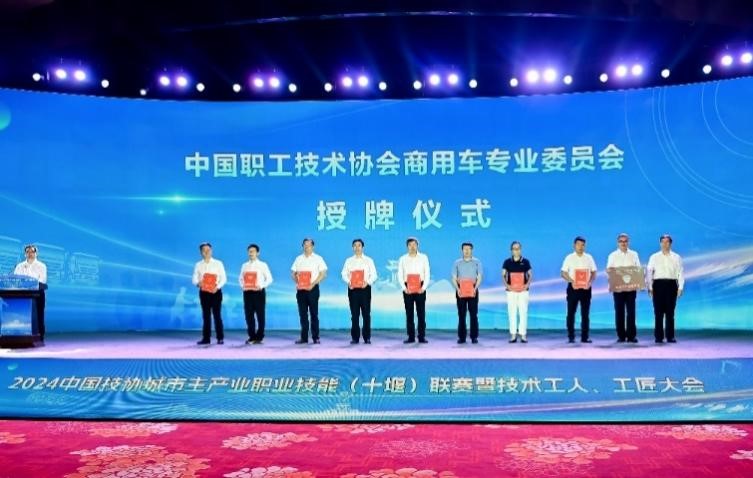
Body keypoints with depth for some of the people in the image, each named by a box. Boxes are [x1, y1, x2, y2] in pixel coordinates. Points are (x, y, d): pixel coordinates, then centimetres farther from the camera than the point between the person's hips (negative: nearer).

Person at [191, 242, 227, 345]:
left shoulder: (218, 263, 3)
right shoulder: (198, 265, 8)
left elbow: (223, 278, -1)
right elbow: (194, 279, 4)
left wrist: (217, 287, -17)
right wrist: (198, 283, -19)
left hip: (216, 291, -2)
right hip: (204, 292, 2)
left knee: (217, 315, -2)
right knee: (206, 315, 6)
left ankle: (220, 338, 3)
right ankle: (206, 338, 11)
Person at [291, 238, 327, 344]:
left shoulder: (318, 259, 1)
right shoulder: (298, 259, 11)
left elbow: (323, 273, -4)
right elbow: (293, 273, 14)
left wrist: (313, 284, -14)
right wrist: (297, 282, -5)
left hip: (313, 289, -3)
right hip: (301, 289, 3)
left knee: (314, 314, -2)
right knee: (303, 314, 5)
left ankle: (315, 337, 3)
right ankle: (304, 337, 10)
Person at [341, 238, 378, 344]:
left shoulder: (368, 260, 9)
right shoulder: (349, 261, 13)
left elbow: (373, 275, 4)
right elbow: (344, 274, 7)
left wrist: (368, 282, -15)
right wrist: (348, 282, -12)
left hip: (365, 288, -1)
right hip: (353, 289, 1)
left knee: (366, 314, -2)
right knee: (354, 314, 1)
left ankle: (367, 337, 4)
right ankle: (355, 337, 7)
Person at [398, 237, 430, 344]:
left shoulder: (423, 258, 5)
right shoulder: (403, 259, 7)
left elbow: (427, 274, 2)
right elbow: (400, 275, 4)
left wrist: (423, 287, -9)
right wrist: (404, 288, -8)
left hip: (420, 288, -1)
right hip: (407, 289, 1)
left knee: (421, 313, -2)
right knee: (409, 313, 2)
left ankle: (422, 337, 1)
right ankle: (411, 337, 6)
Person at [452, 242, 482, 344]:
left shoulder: (477, 262, 6)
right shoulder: (457, 263, 8)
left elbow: (479, 277, 2)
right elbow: (454, 278, 5)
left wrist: (475, 288, -13)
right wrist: (458, 289, -11)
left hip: (473, 290, -1)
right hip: (460, 291, 1)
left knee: (473, 314, -3)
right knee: (461, 315, 1)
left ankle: (474, 337, 1)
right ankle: (462, 337, 5)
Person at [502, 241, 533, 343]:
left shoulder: (525, 261, 5)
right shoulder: (507, 262, 5)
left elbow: (530, 275, 7)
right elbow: (503, 275, 5)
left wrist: (527, 284, -9)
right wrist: (506, 285, -11)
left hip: (523, 290, 0)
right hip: (511, 290, 0)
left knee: (523, 312, -3)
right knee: (512, 312, 0)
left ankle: (523, 335, 1)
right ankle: (513, 335, 5)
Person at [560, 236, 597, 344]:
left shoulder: (589, 258, 8)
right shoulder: (569, 258, 2)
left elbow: (594, 272, 8)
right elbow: (563, 273, -1)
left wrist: (590, 282, -10)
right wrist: (571, 281, -17)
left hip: (585, 288, 2)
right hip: (573, 287, -2)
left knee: (585, 313, 2)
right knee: (571, 313, 0)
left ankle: (585, 337, 7)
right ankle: (571, 337, 6)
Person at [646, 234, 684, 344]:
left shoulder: (676, 257, 8)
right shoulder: (654, 257, 7)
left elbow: (680, 273, 4)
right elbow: (649, 272, 4)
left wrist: (680, 287, -4)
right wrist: (650, 287, -3)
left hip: (671, 284, 0)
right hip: (658, 284, 0)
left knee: (670, 312, 2)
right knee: (658, 312, 0)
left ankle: (670, 336, 8)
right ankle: (658, 336, 5)